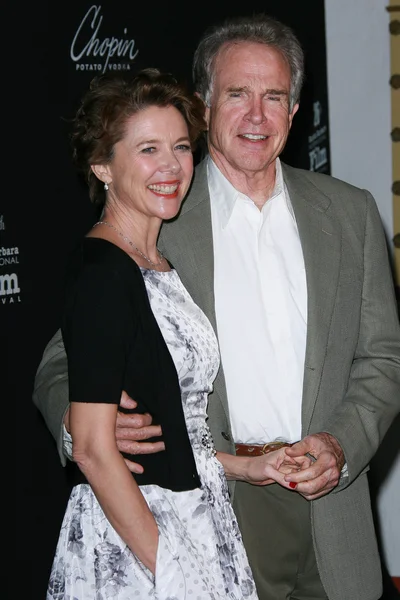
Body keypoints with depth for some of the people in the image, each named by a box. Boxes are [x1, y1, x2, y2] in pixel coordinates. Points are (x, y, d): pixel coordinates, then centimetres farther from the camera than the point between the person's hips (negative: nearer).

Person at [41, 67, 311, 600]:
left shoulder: (160, 265, 10)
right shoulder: (100, 271, -16)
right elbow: (94, 448, -20)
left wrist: (245, 467, 9)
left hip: (194, 522, 8)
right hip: (128, 547, -8)